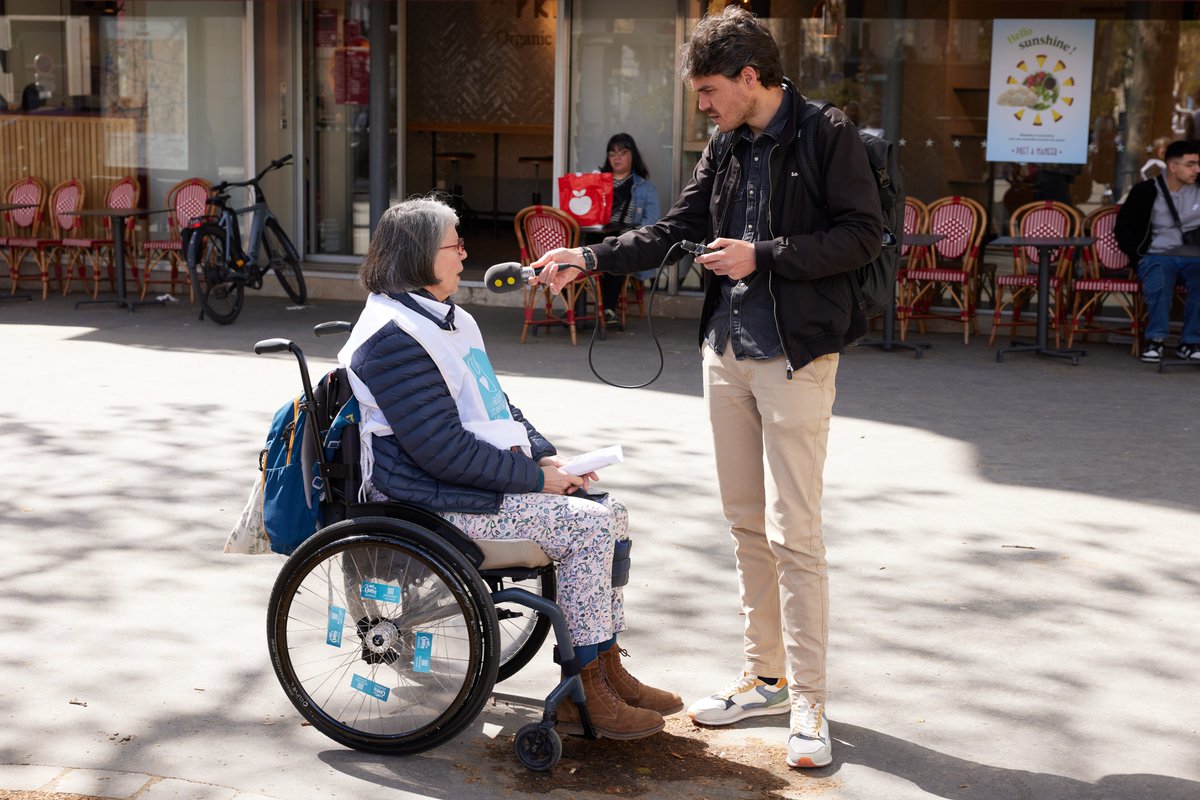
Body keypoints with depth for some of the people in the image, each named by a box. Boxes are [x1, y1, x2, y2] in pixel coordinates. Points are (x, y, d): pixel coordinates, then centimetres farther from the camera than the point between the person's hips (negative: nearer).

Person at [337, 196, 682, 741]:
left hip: (490, 481, 10)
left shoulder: (449, 319, 17)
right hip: (434, 502, -10)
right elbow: (444, 451, -22)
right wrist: (536, 478, -17)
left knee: (610, 512, 1)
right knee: (588, 526, -20)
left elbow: (497, 407, 23)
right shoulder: (392, 338, -16)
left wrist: (546, 456, 6)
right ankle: (586, 696, -11)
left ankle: (606, 673, 6)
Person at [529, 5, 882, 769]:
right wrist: (587, 258, 7)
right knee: (748, 524, 12)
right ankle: (767, 677, 24)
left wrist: (762, 257, -16)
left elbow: (863, 235, -13)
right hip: (727, 353, 7)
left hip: (795, 355, -7)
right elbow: (674, 232, 15)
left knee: (793, 532, -7)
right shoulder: (725, 148, 11)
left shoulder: (828, 135, -8)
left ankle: (809, 704, 2)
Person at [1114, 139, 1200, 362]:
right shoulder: (1146, 191, 4)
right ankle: (1155, 339, -22)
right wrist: (1139, 255, -5)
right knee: (1158, 277, -38)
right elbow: (1123, 228, 7)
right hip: (1157, 255, -2)